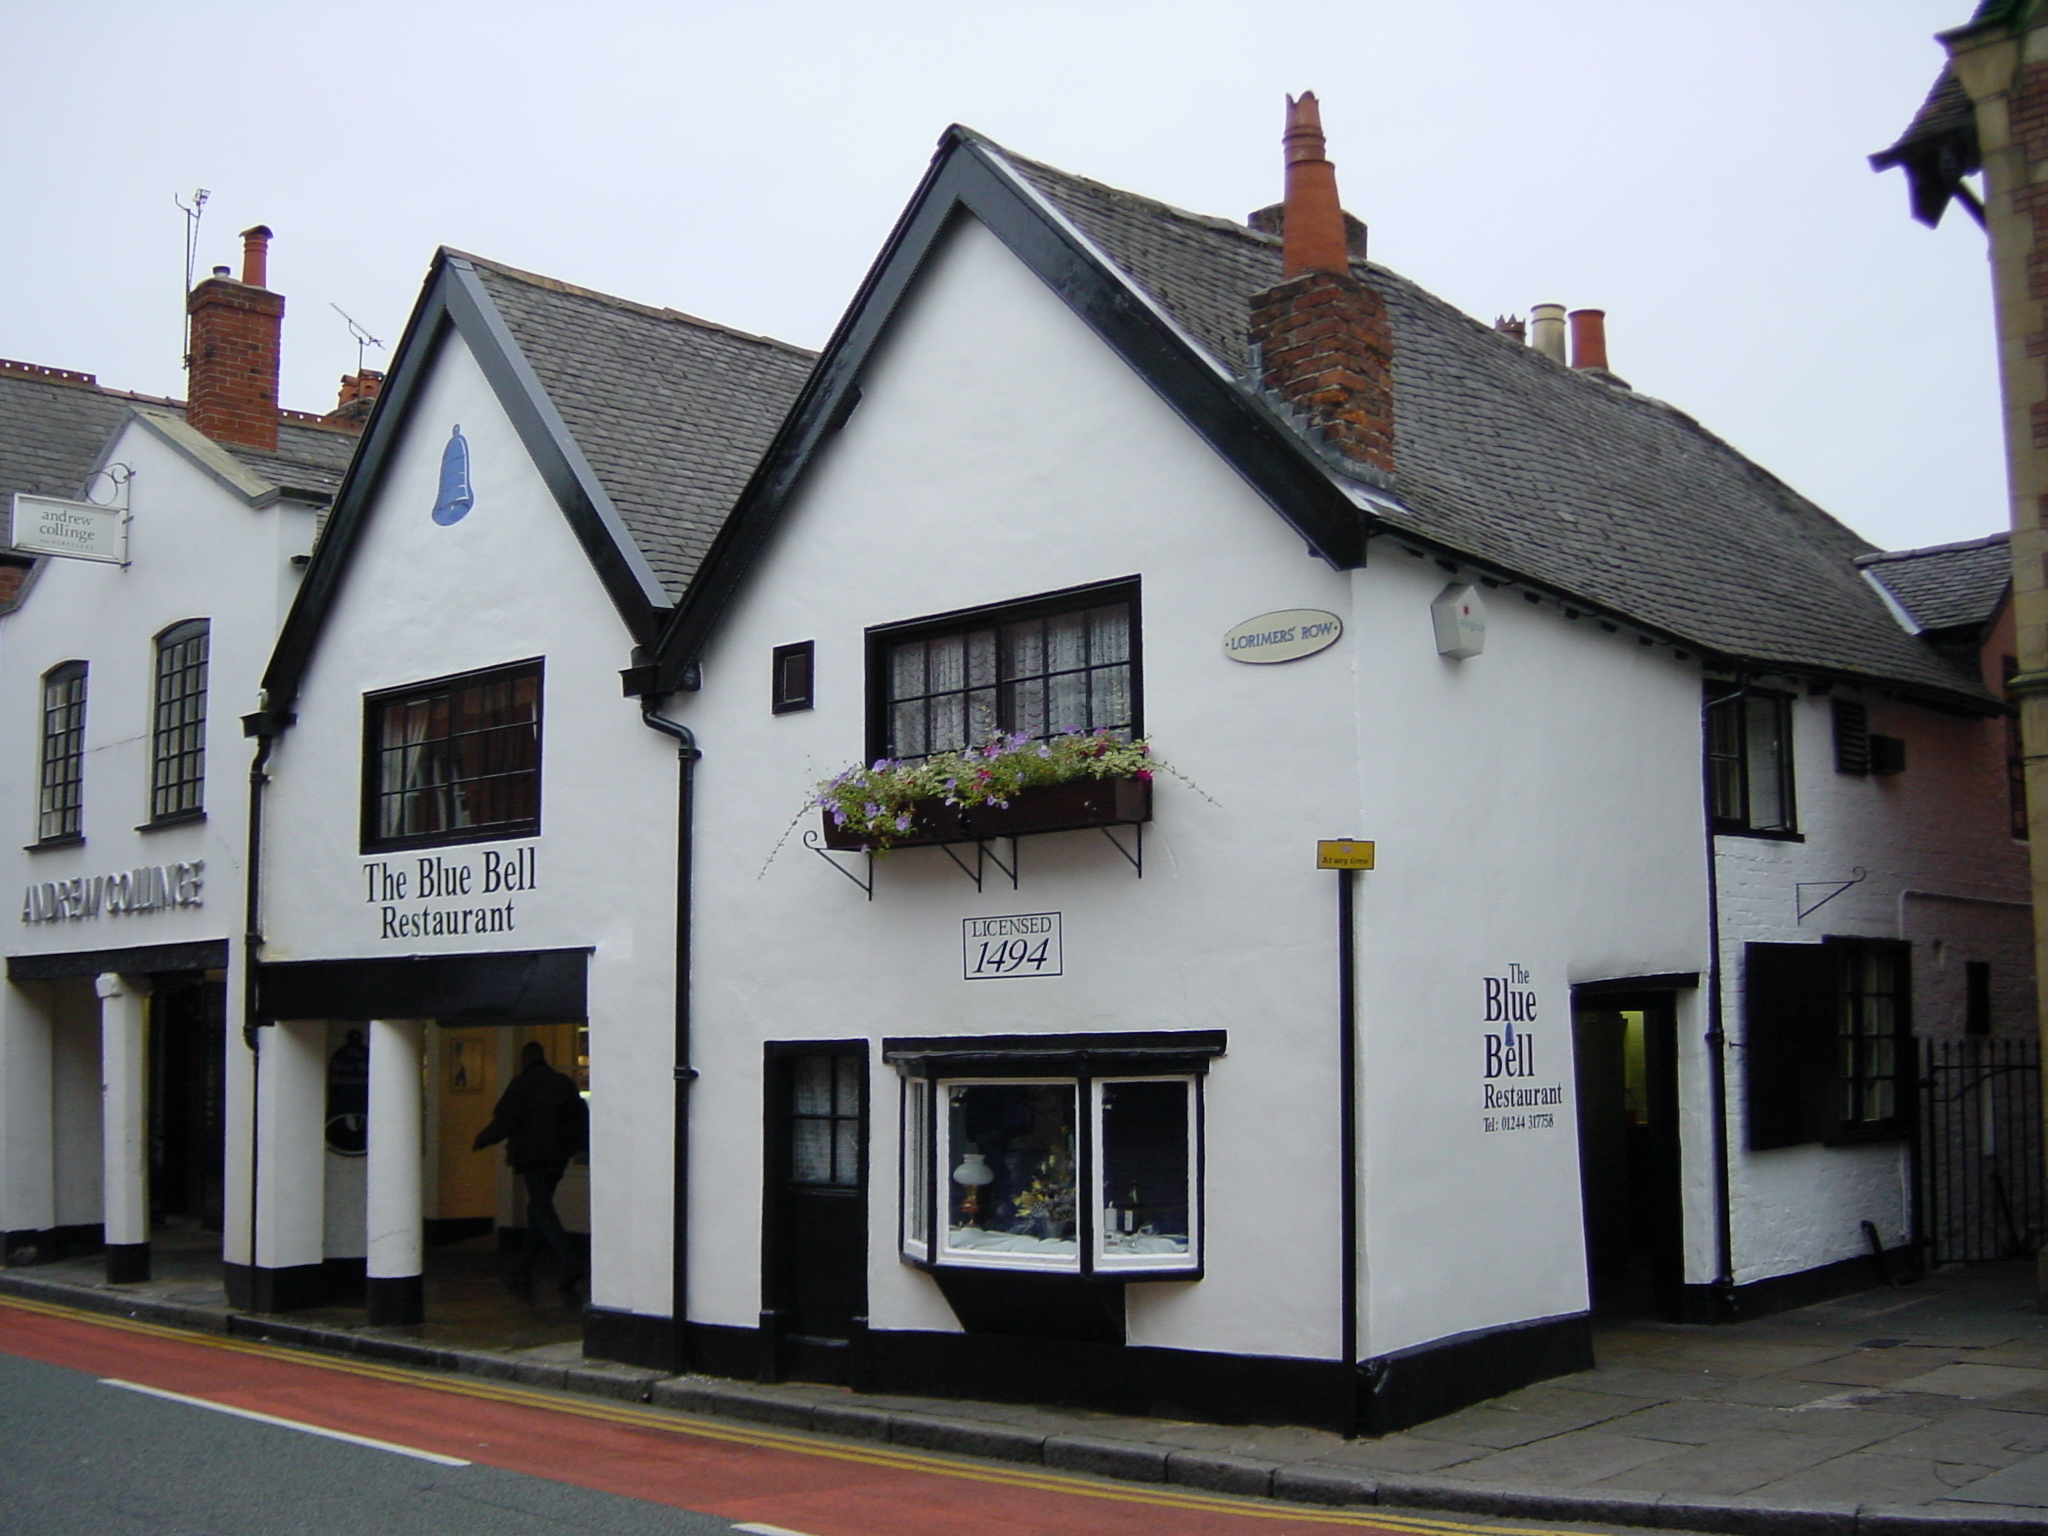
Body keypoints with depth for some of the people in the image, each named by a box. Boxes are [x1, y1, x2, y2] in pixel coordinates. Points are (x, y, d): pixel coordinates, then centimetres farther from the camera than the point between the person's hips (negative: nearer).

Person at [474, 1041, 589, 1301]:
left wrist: (482, 1140, 7)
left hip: (531, 1156, -6)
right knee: (538, 1210, 15)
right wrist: (583, 1147, 25)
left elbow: (504, 1121, -8)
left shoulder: (521, 1084, -5)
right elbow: (581, 1118, 11)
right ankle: (523, 1273, 19)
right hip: (557, 1157, 6)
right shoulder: (564, 1084, 10)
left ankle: (570, 1264, -26)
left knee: (542, 1210, -9)